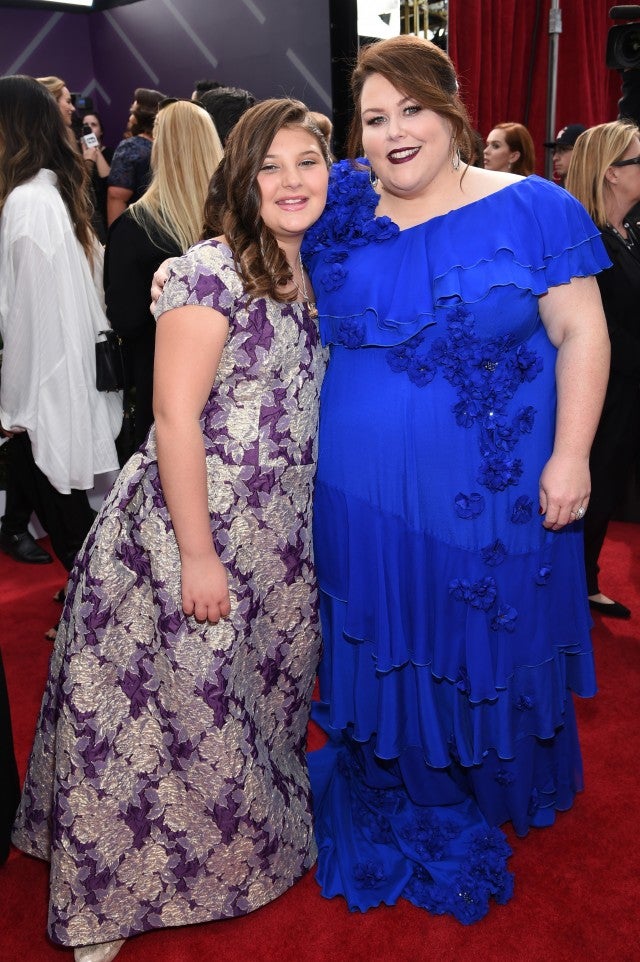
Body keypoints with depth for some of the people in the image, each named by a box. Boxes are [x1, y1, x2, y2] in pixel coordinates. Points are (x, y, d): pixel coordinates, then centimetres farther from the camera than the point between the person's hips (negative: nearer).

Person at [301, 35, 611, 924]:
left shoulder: (531, 209, -5)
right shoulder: (340, 207, 3)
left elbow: (581, 332, -6)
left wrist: (570, 456, -12)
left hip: (492, 496, -2)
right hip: (362, 493, 3)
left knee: (484, 649, 14)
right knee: (381, 648, 16)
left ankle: (491, 794, 42)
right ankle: (394, 797, 41)